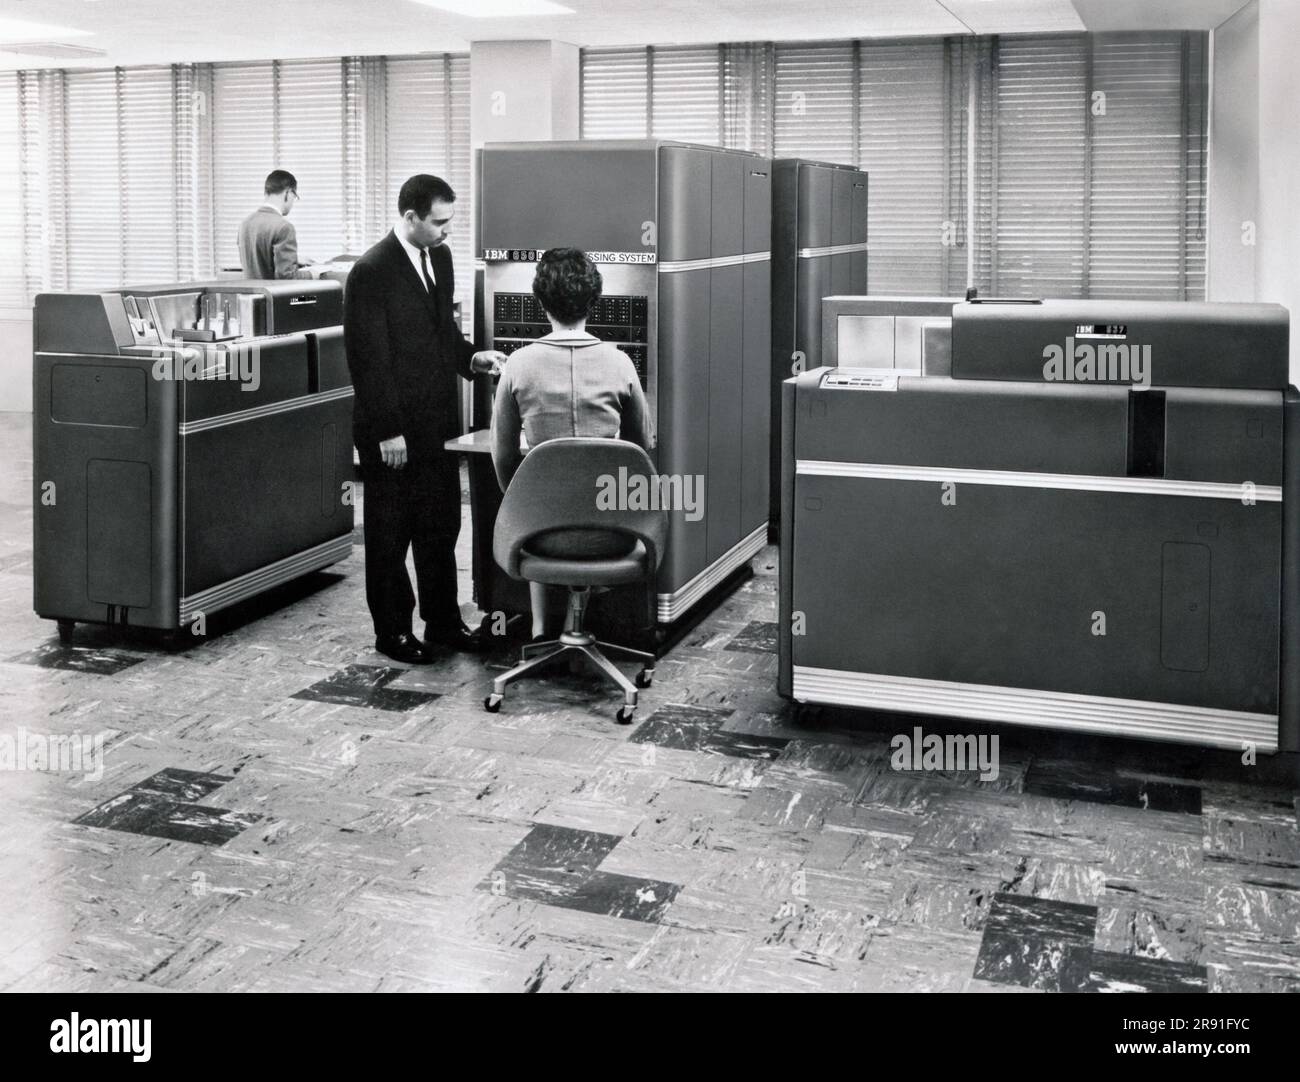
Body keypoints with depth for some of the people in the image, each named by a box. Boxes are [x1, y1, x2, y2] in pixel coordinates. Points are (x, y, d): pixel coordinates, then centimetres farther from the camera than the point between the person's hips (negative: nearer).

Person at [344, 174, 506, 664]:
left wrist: (472, 357, 2)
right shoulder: (371, 271, -16)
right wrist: (388, 432, -18)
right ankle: (392, 631, 19)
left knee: (441, 526, 14)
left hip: (438, 421, 7)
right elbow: (368, 359, -17)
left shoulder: (439, 257, 8)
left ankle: (442, 622, 27)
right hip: (393, 430, -7)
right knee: (390, 532, 7)